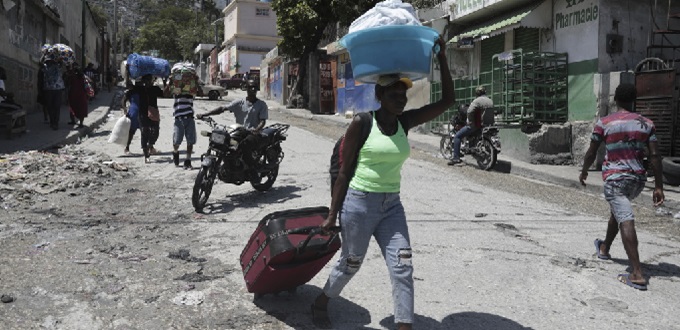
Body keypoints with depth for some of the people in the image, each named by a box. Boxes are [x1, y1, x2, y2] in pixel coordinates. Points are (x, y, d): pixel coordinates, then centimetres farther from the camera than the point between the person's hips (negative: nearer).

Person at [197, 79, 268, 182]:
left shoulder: (261, 104, 4)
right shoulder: (239, 102, 9)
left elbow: (263, 120, -5)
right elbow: (223, 109, 2)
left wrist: (257, 129, -29)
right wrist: (204, 114, -8)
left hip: (254, 134, -4)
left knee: (245, 145, -36)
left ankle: (253, 172, -25)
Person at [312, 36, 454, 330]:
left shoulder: (405, 122, 2)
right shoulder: (361, 124, -10)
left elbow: (447, 100, 0)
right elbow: (344, 171, -8)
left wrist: (442, 58, -7)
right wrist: (332, 214, -8)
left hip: (392, 206, 5)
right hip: (358, 203, -4)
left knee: (402, 268, -3)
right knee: (351, 263, 12)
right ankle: (321, 302, 40)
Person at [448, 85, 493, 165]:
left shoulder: (477, 101, -13)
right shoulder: (491, 101, 12)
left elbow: (470, 111, -25)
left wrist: (470, 121, -12)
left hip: (477, 125, -8)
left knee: (457, 136, -3)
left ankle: (456, 158, -12)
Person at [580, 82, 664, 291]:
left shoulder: (604, 123, -4)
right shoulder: (646, 124, 5)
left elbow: (591, 153, 2)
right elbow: (654, 156, 0)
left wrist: (584, 172, 20)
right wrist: (659, 186, 2)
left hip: (615, 178, -5)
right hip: (638, 178, 5)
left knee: (626, 221, -13)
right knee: (618, 211, 27)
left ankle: (637, 275, -21)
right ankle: (604, 248, 48)